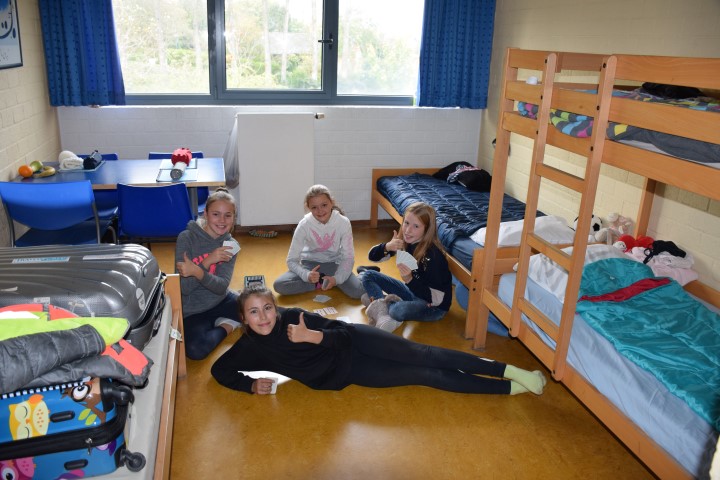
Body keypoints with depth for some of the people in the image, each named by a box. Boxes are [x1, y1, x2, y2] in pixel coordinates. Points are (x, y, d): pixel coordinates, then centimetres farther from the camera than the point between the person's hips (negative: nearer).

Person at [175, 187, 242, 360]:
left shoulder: (231, 245, -5)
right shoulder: (186, 238, -16)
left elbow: (222, 286, -18)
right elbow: (184, 288, -20)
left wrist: (197, 271, -36)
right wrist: (208, 261, -30)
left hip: (221, 300, 3)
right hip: (193, 310, -3)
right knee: (195, 350, -31)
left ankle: (226, 321, 5)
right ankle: (225, 327, -4)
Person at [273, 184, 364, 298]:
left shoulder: (343, 222, -19)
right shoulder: (304, 225, -19)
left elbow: (348, 257, -13)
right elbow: (292, 260, -15)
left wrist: (337, 279, -32)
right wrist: (307, 275, -36)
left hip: (334, 264, -1)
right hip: (310, 264, 1)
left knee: (359, 292, -27)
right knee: (279, 285, -24)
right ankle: (322, 282, -8)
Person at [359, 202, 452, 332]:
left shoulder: (433, 254, -28)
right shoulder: (403, 242, -11)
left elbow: (436, 298, -28)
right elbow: (372, 256, -6)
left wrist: (409, 279, -39)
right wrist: (386, 247, -27)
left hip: (434, 307, -7)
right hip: (413, 291, 7)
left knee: (400, 311, -38)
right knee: (367, 275, 1)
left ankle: (381, 303, -6)